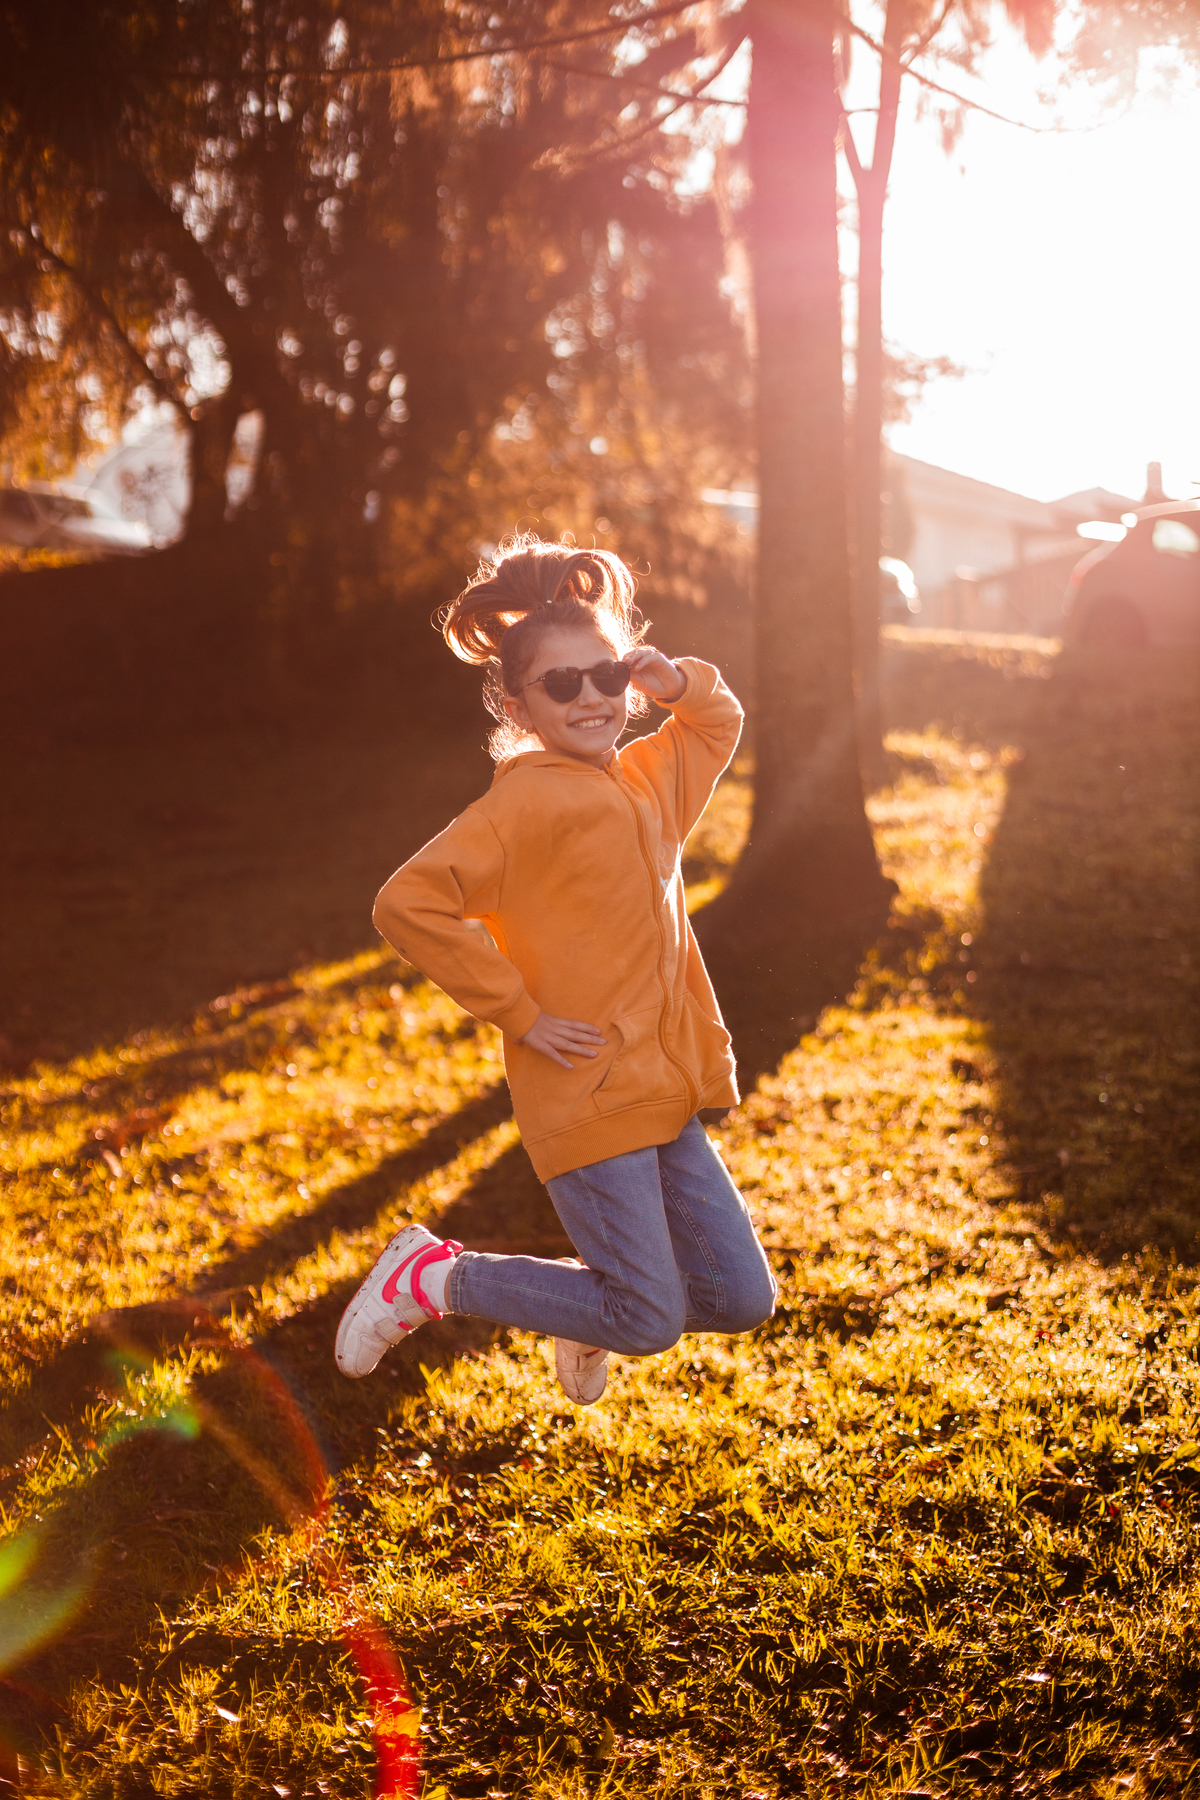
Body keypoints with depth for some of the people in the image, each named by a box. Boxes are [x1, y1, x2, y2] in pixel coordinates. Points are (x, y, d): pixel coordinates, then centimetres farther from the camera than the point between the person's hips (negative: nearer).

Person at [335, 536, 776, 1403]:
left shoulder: (646, 781, 9)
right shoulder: (532, 801, -15)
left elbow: (721, 721, 30)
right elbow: (409, 904, -24)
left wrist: (677, 682, 6)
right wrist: (519, 1012, -17)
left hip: (665, 1094, 8)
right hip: (586, 1096, -8)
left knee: (742, 1299, 6)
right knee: (649, 1323, -5)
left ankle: (592, 1312, 33)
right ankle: (434, 1276, 11)